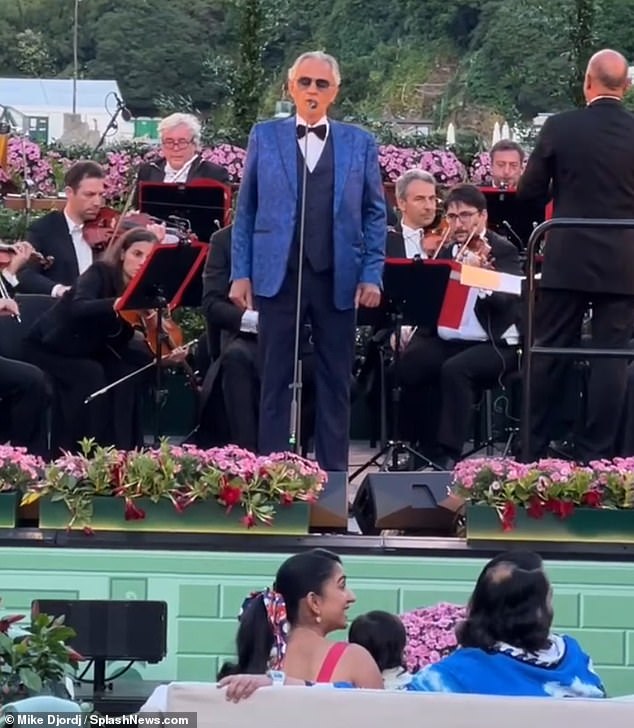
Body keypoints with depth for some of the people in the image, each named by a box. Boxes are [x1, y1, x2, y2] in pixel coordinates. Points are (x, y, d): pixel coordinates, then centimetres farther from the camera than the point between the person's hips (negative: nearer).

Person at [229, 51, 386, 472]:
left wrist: (372, 275, -2)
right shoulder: (265, 137, 7)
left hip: (338, 280, 1)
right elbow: (246, 211, 7)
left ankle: (334, 474, 11)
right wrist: (241, 273, 1)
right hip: (278, 276, -1)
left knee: (336, 381, 5)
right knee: (276, 380, 3)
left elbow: (375, 214, 7)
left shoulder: (360, 144, 7)